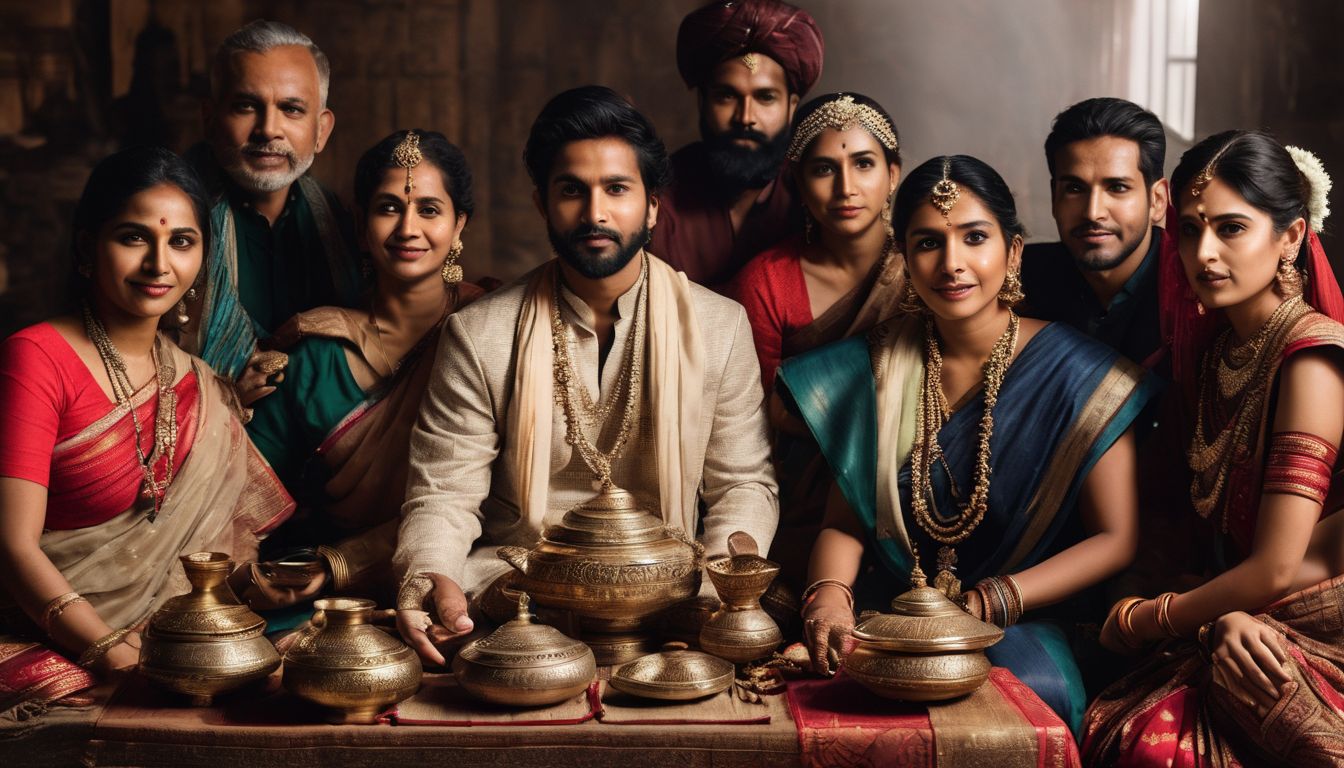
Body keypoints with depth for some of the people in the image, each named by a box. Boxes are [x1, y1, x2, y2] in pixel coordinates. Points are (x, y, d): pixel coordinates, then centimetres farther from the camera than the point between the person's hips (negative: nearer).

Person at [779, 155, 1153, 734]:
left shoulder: (1078, 375, -6)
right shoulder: (876, 368, 4)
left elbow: (1116, 539, -6)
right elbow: (845, 523, 4)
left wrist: (984, 606, -16)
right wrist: (828, 595, -19)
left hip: (1024, 627, -2)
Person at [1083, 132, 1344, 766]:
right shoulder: (1213, 345, 9)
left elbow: (1275, 568, -17)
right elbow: (1214, 533, 8)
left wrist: (1136, 621, -3)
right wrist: (1223, 620, -15)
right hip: (1239, 635, 6)